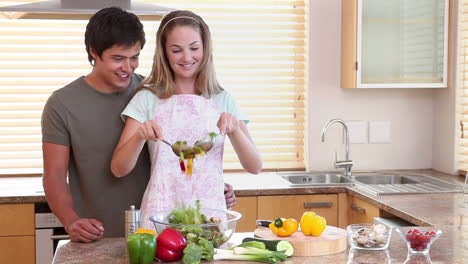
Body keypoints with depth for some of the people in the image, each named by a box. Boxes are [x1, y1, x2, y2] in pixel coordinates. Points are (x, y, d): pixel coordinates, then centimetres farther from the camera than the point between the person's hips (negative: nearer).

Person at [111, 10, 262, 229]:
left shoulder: (223, 101, 6)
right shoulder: (148, 99, 1)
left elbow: (255, 167, 2)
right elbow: (118, 169, -2)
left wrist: (234, 130, -14)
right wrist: (139, 136, -19)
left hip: (210, 212, 1)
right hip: (161, 213, -1)